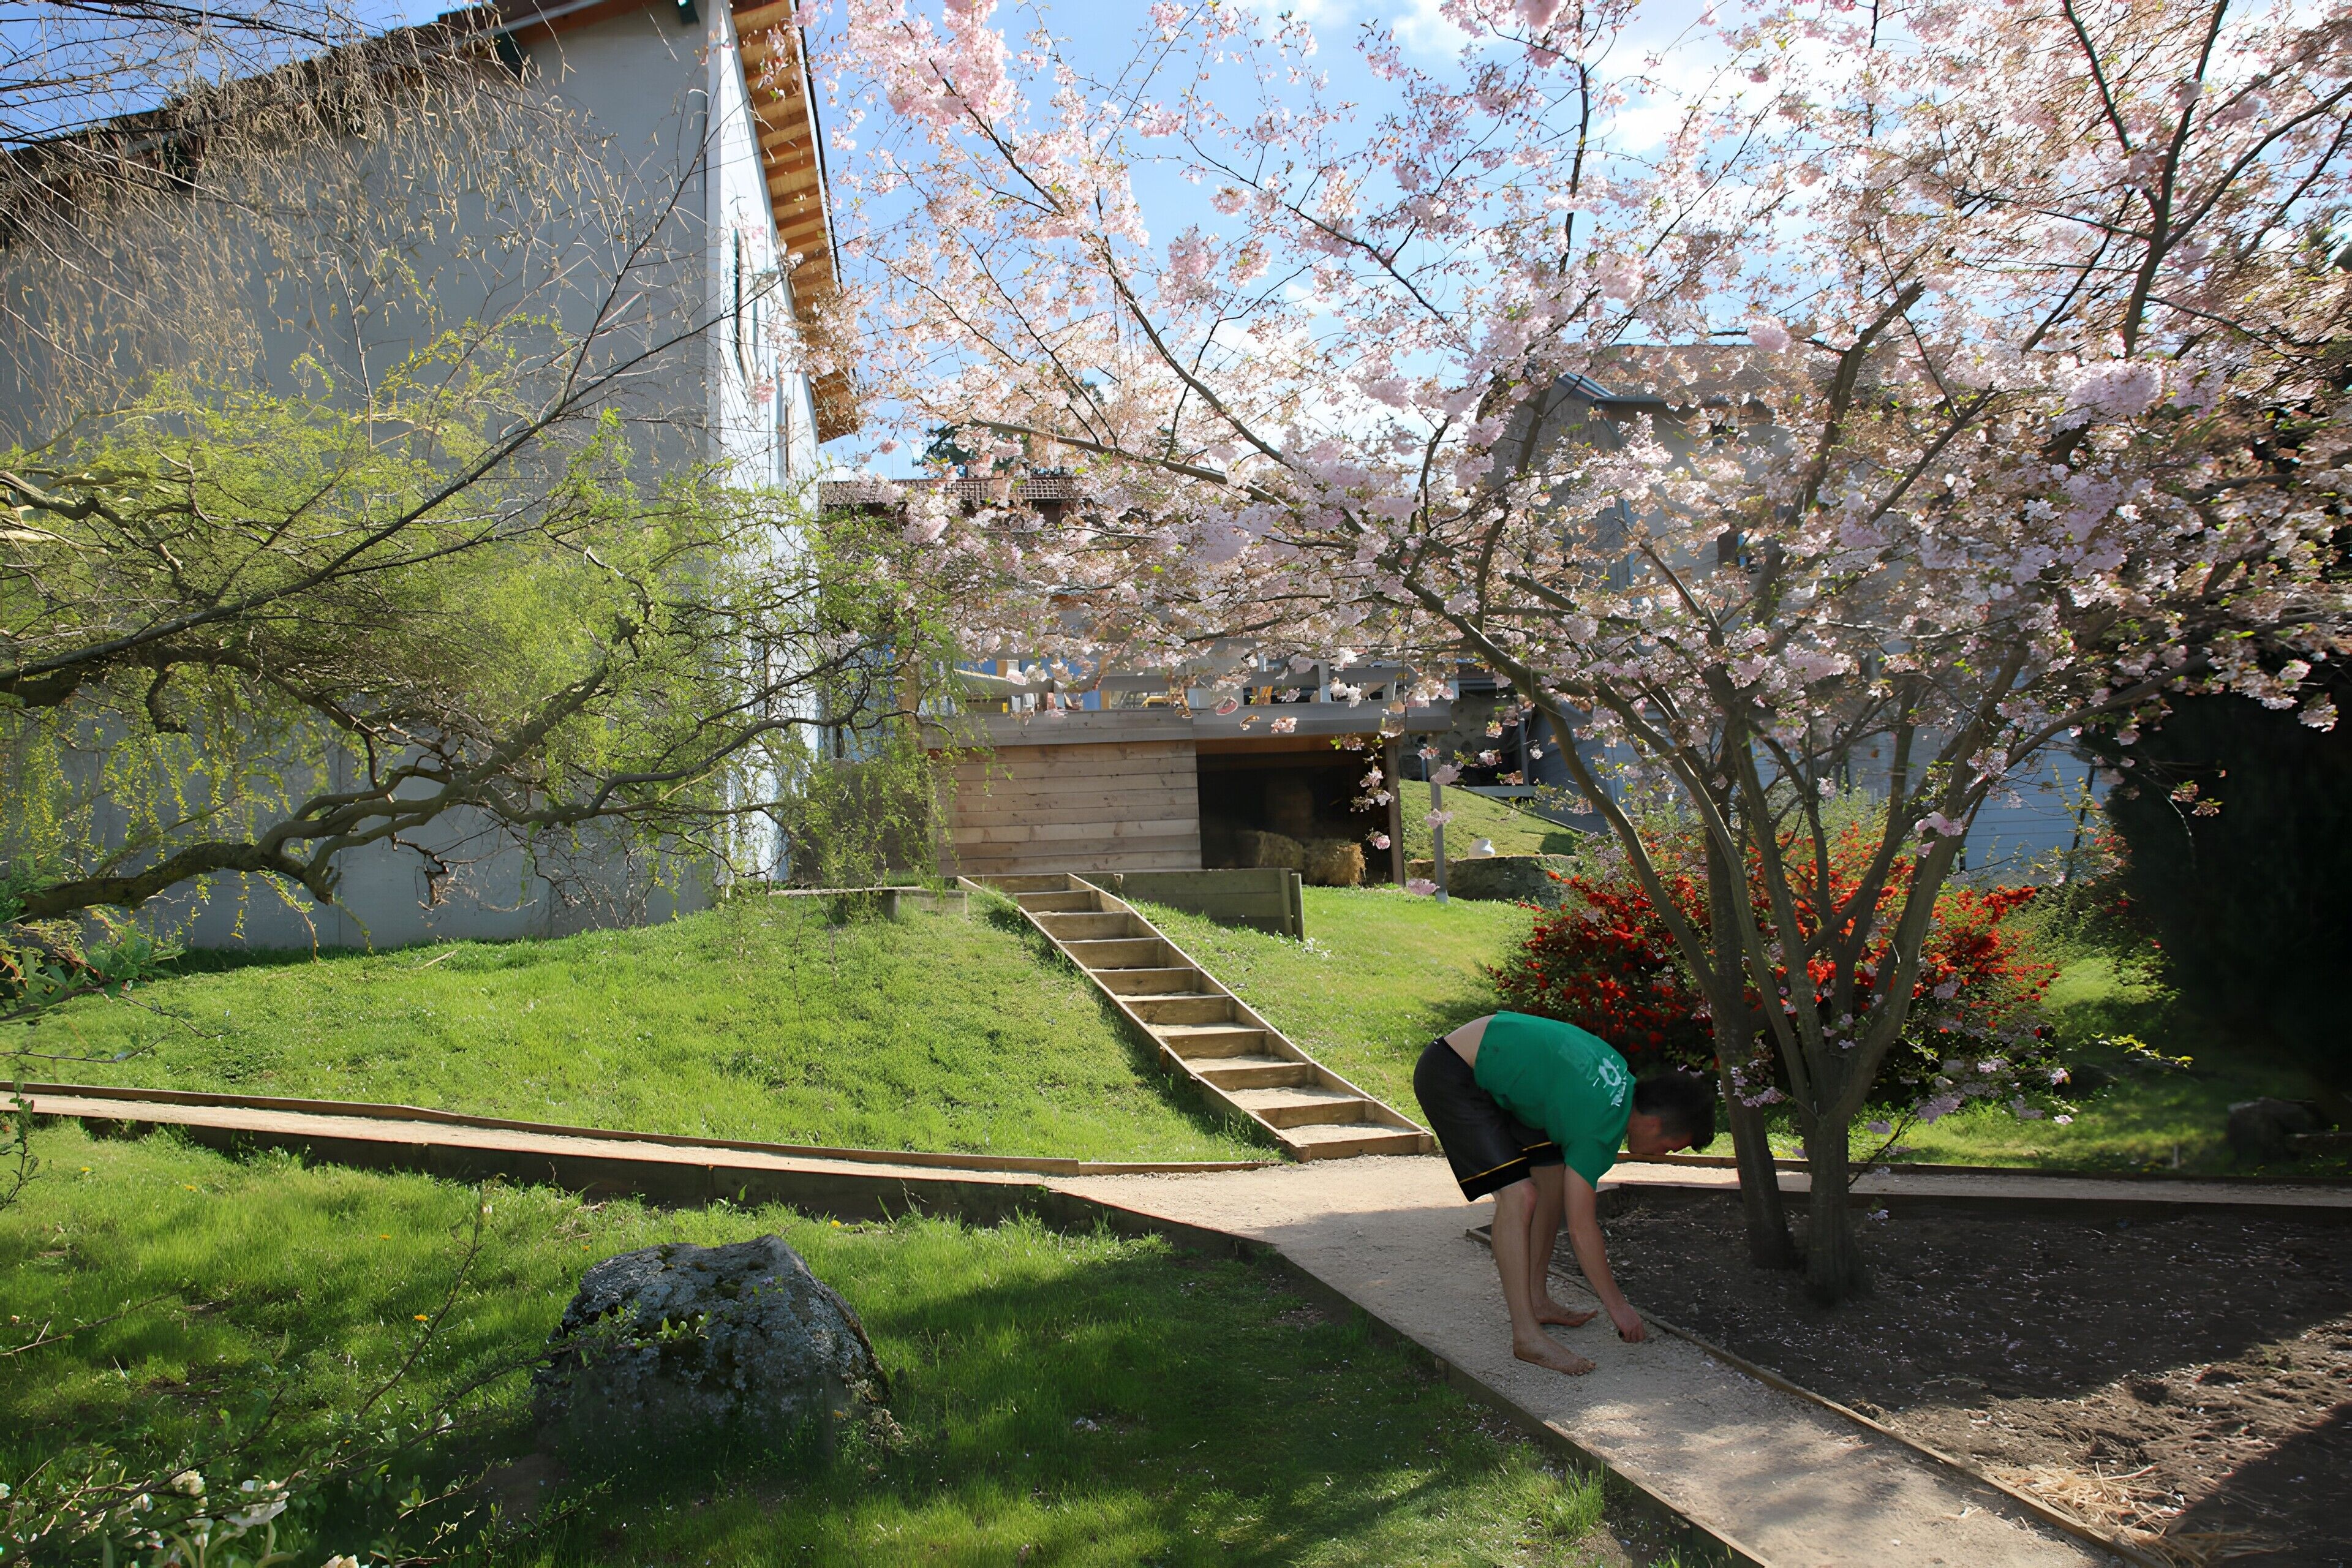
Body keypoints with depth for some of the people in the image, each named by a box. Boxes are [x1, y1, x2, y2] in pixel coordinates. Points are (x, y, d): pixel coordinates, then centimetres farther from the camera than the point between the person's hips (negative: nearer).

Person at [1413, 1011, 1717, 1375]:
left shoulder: (1623, 1081, 3)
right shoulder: (1599, 1128, -20)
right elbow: (1581, 1232, -14)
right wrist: (1618, 1308, -4)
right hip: (1450, 1076, -10)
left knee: (1553, 1173, 10)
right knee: (1519, 1194, -18)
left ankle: (1536, 1301, 19)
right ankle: (1526, 1335, -14)